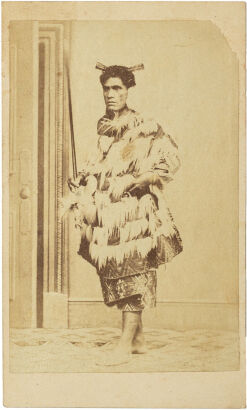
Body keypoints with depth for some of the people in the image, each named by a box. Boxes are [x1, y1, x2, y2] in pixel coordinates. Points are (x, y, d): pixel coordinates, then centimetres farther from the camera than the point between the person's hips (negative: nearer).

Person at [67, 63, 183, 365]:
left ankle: (125, 346, -3)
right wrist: (81, 181, 6)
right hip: (106, 213, 6)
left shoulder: (143, 127, -2)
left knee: (132, 273, -7)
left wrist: (138, 179, -15)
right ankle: (138, 338, 21)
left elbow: (170, 160, -5)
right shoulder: (101, 128, 14)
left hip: (133, 211, -6)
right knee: (114, 274, 8)